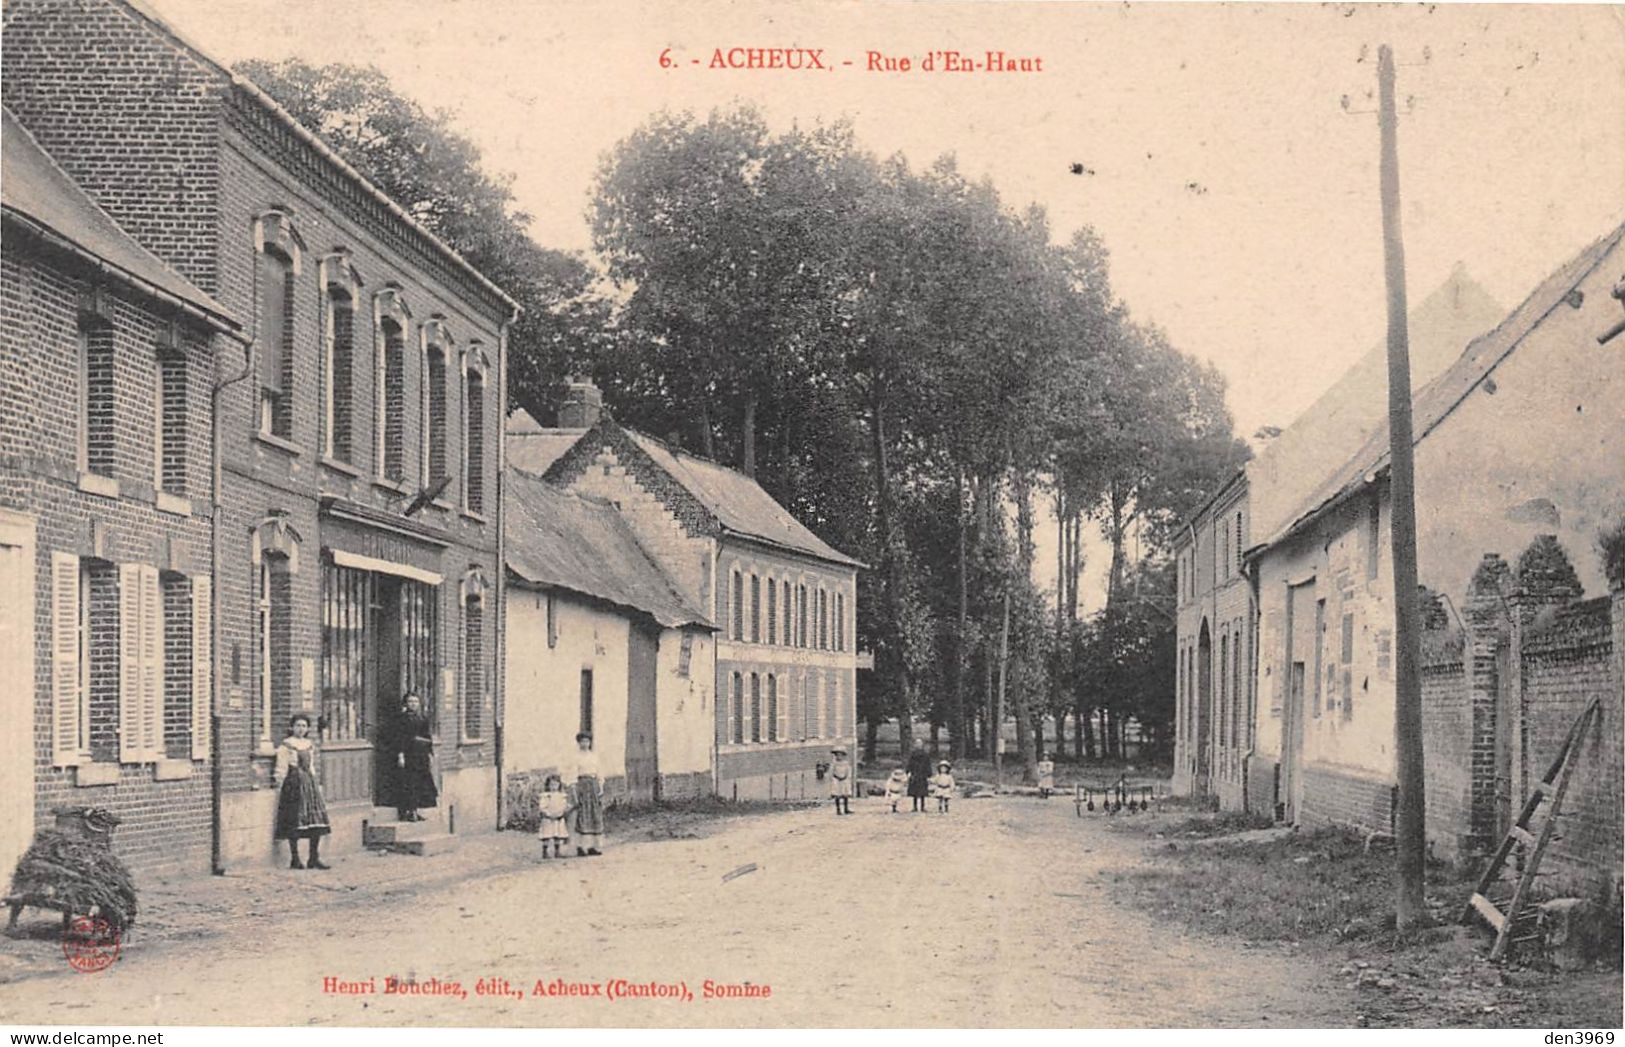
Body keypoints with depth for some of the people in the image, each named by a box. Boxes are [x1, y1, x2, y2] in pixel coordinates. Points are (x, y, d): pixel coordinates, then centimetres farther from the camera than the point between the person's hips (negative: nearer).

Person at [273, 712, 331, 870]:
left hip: (310, 782, 6)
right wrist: (276, 778, -18)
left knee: (317, 821, 0)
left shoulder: (310, 745, 16)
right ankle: (295, 859, 0)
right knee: (294, 822, -7)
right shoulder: (286, 745, -2)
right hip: (294, 784, -6)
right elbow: (282, 767, -4)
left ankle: (314, 858, 5)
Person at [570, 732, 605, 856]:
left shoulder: (594, 756, 15)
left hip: (594, 784, 5)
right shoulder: (577, 756, 1)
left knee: (596, 816, 1)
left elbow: (598, 773, 15)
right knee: (583, 815, -12)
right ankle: (580, 847, -15)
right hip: (582, 784, -5)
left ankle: (592, 846, 4)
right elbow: (574, 773, -3)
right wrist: (575, 793, -10)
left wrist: (601, 789, 6)